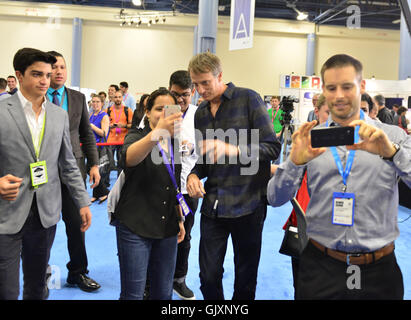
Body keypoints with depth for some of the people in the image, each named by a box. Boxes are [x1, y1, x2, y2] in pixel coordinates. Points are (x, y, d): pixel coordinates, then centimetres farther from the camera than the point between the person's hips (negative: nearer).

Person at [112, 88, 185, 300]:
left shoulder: (174, 143, 12)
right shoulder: (137, 136, -5)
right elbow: (130, 157, -32)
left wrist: (180, 219, 20)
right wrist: (157, 133, -49)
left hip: (167, 227, 5)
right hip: (135, 226, -5)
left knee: (163, 292, 10)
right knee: (133, 293, -1)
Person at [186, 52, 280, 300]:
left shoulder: (248, 99, -5)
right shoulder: (201, 113, 13)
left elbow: (273, 147, -11)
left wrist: (231, 149, -24)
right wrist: (194, 175, -1)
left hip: (248, 203, -4)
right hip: (213, 205, 5)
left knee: (245, 279, 10)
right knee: (209, 277, 7)